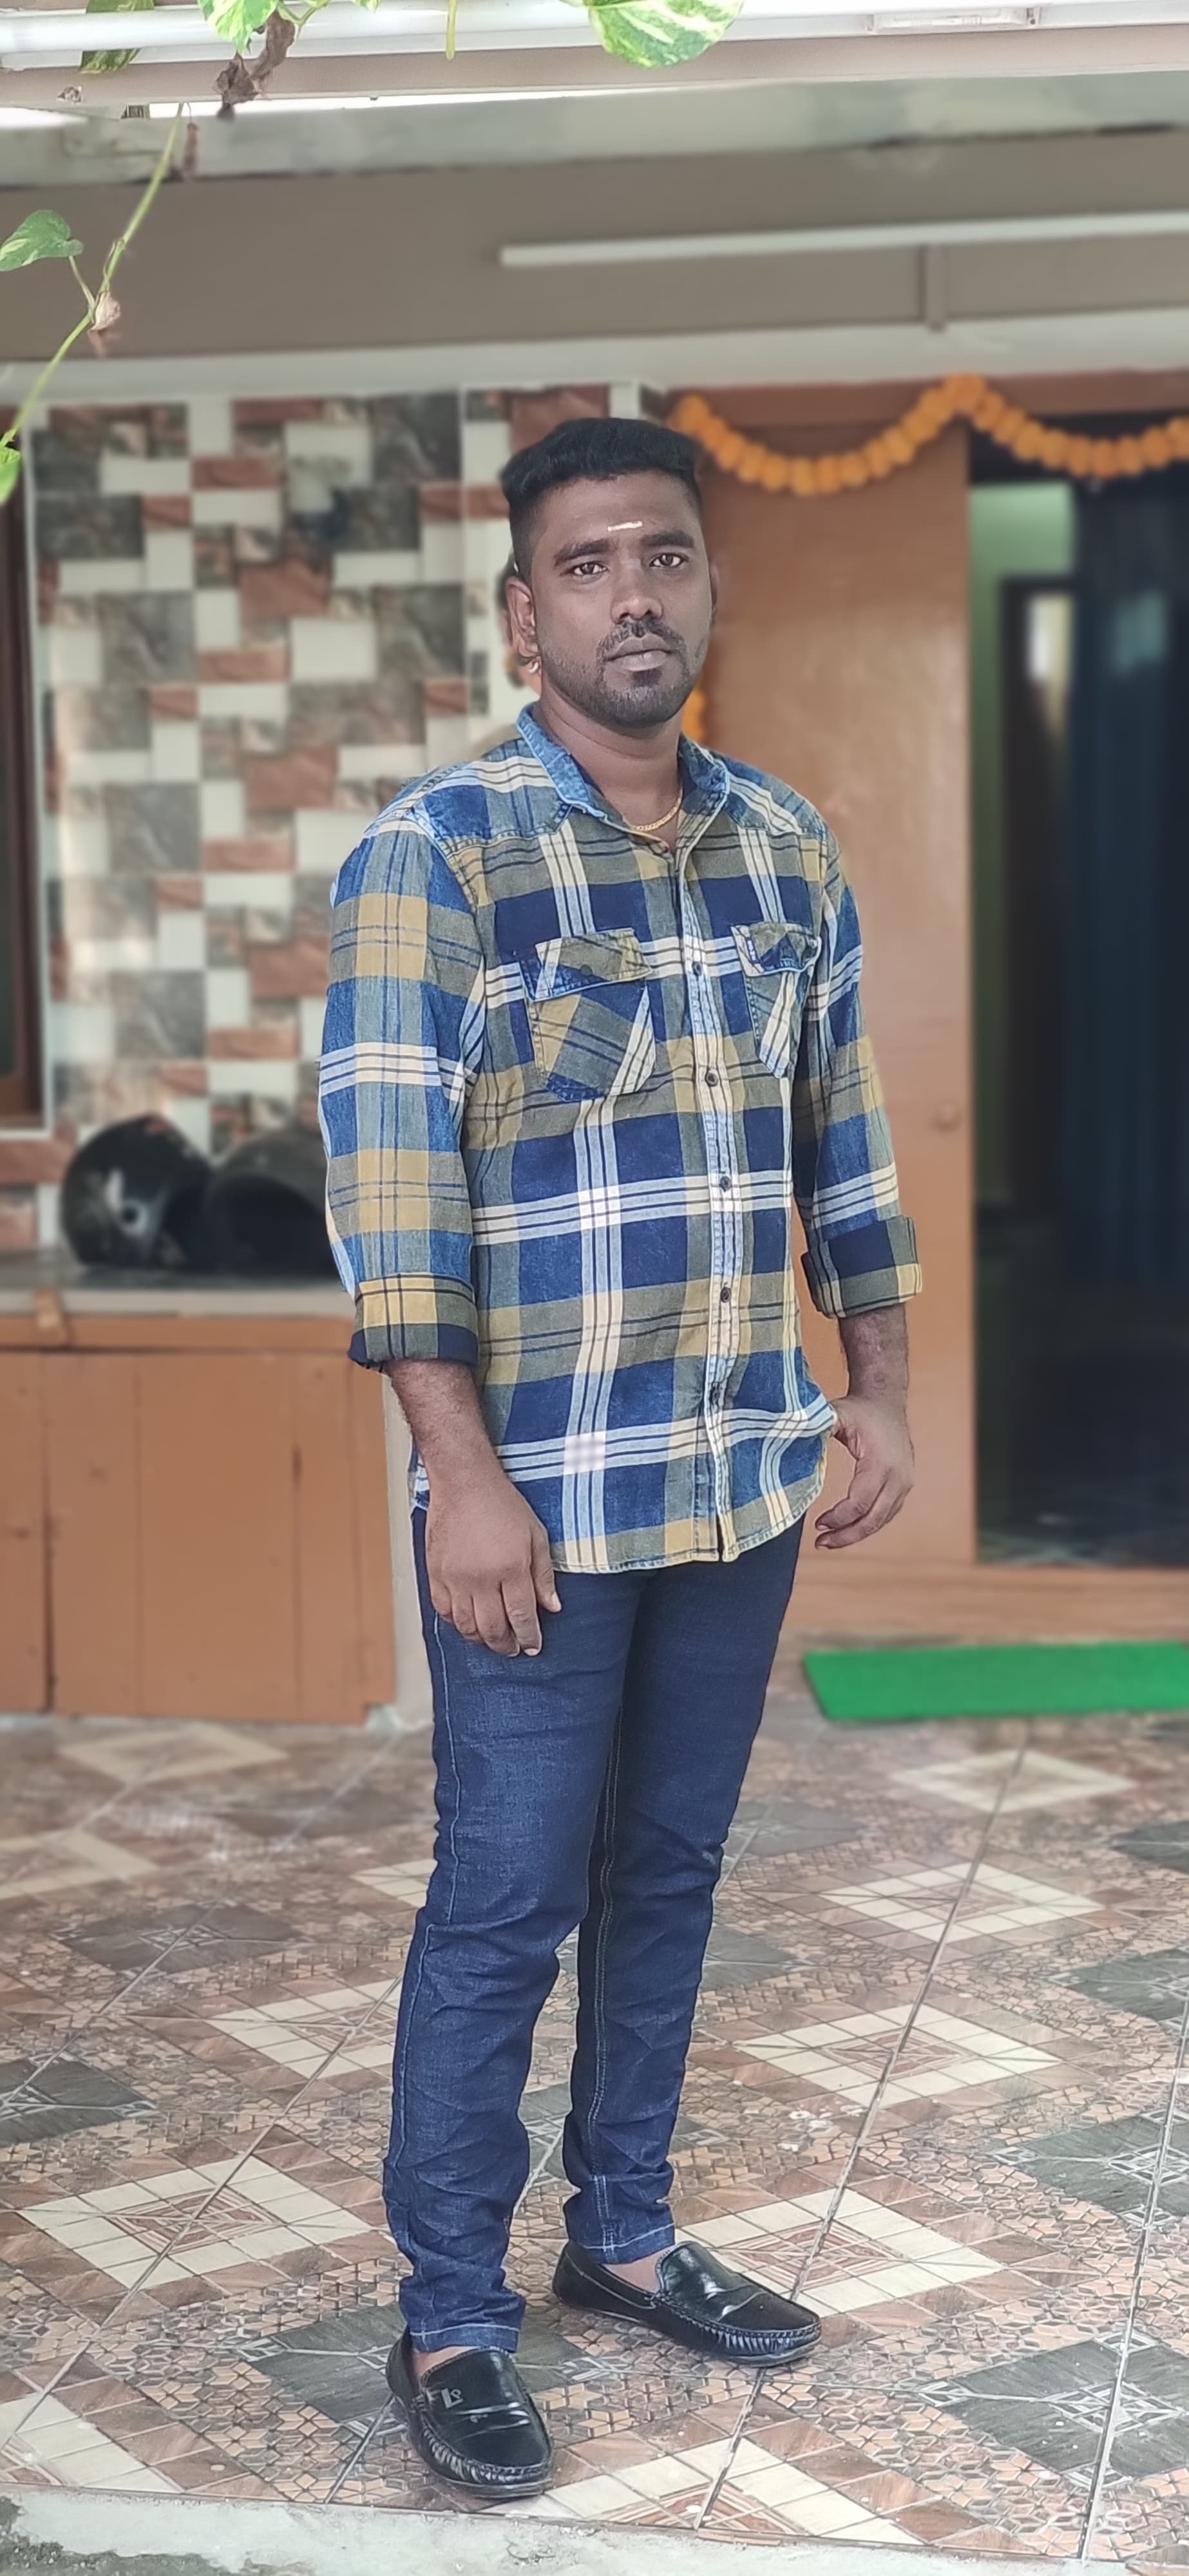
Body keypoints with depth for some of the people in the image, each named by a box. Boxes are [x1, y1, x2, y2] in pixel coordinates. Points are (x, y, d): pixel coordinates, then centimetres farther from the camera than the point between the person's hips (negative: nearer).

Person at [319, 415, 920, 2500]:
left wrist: (880, 1392, 12)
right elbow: (387, 1178, -15)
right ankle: (449, 2322, 16)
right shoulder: (435, 852, -11)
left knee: (669, 1875, 16)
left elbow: (842, 1141, 14)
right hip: (542, 1489, -5)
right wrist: (465, 1474, -19)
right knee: (508, 1904, 2)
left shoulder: (789, 848, 8)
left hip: (743, 1476, 6)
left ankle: (623, 2232, 32)